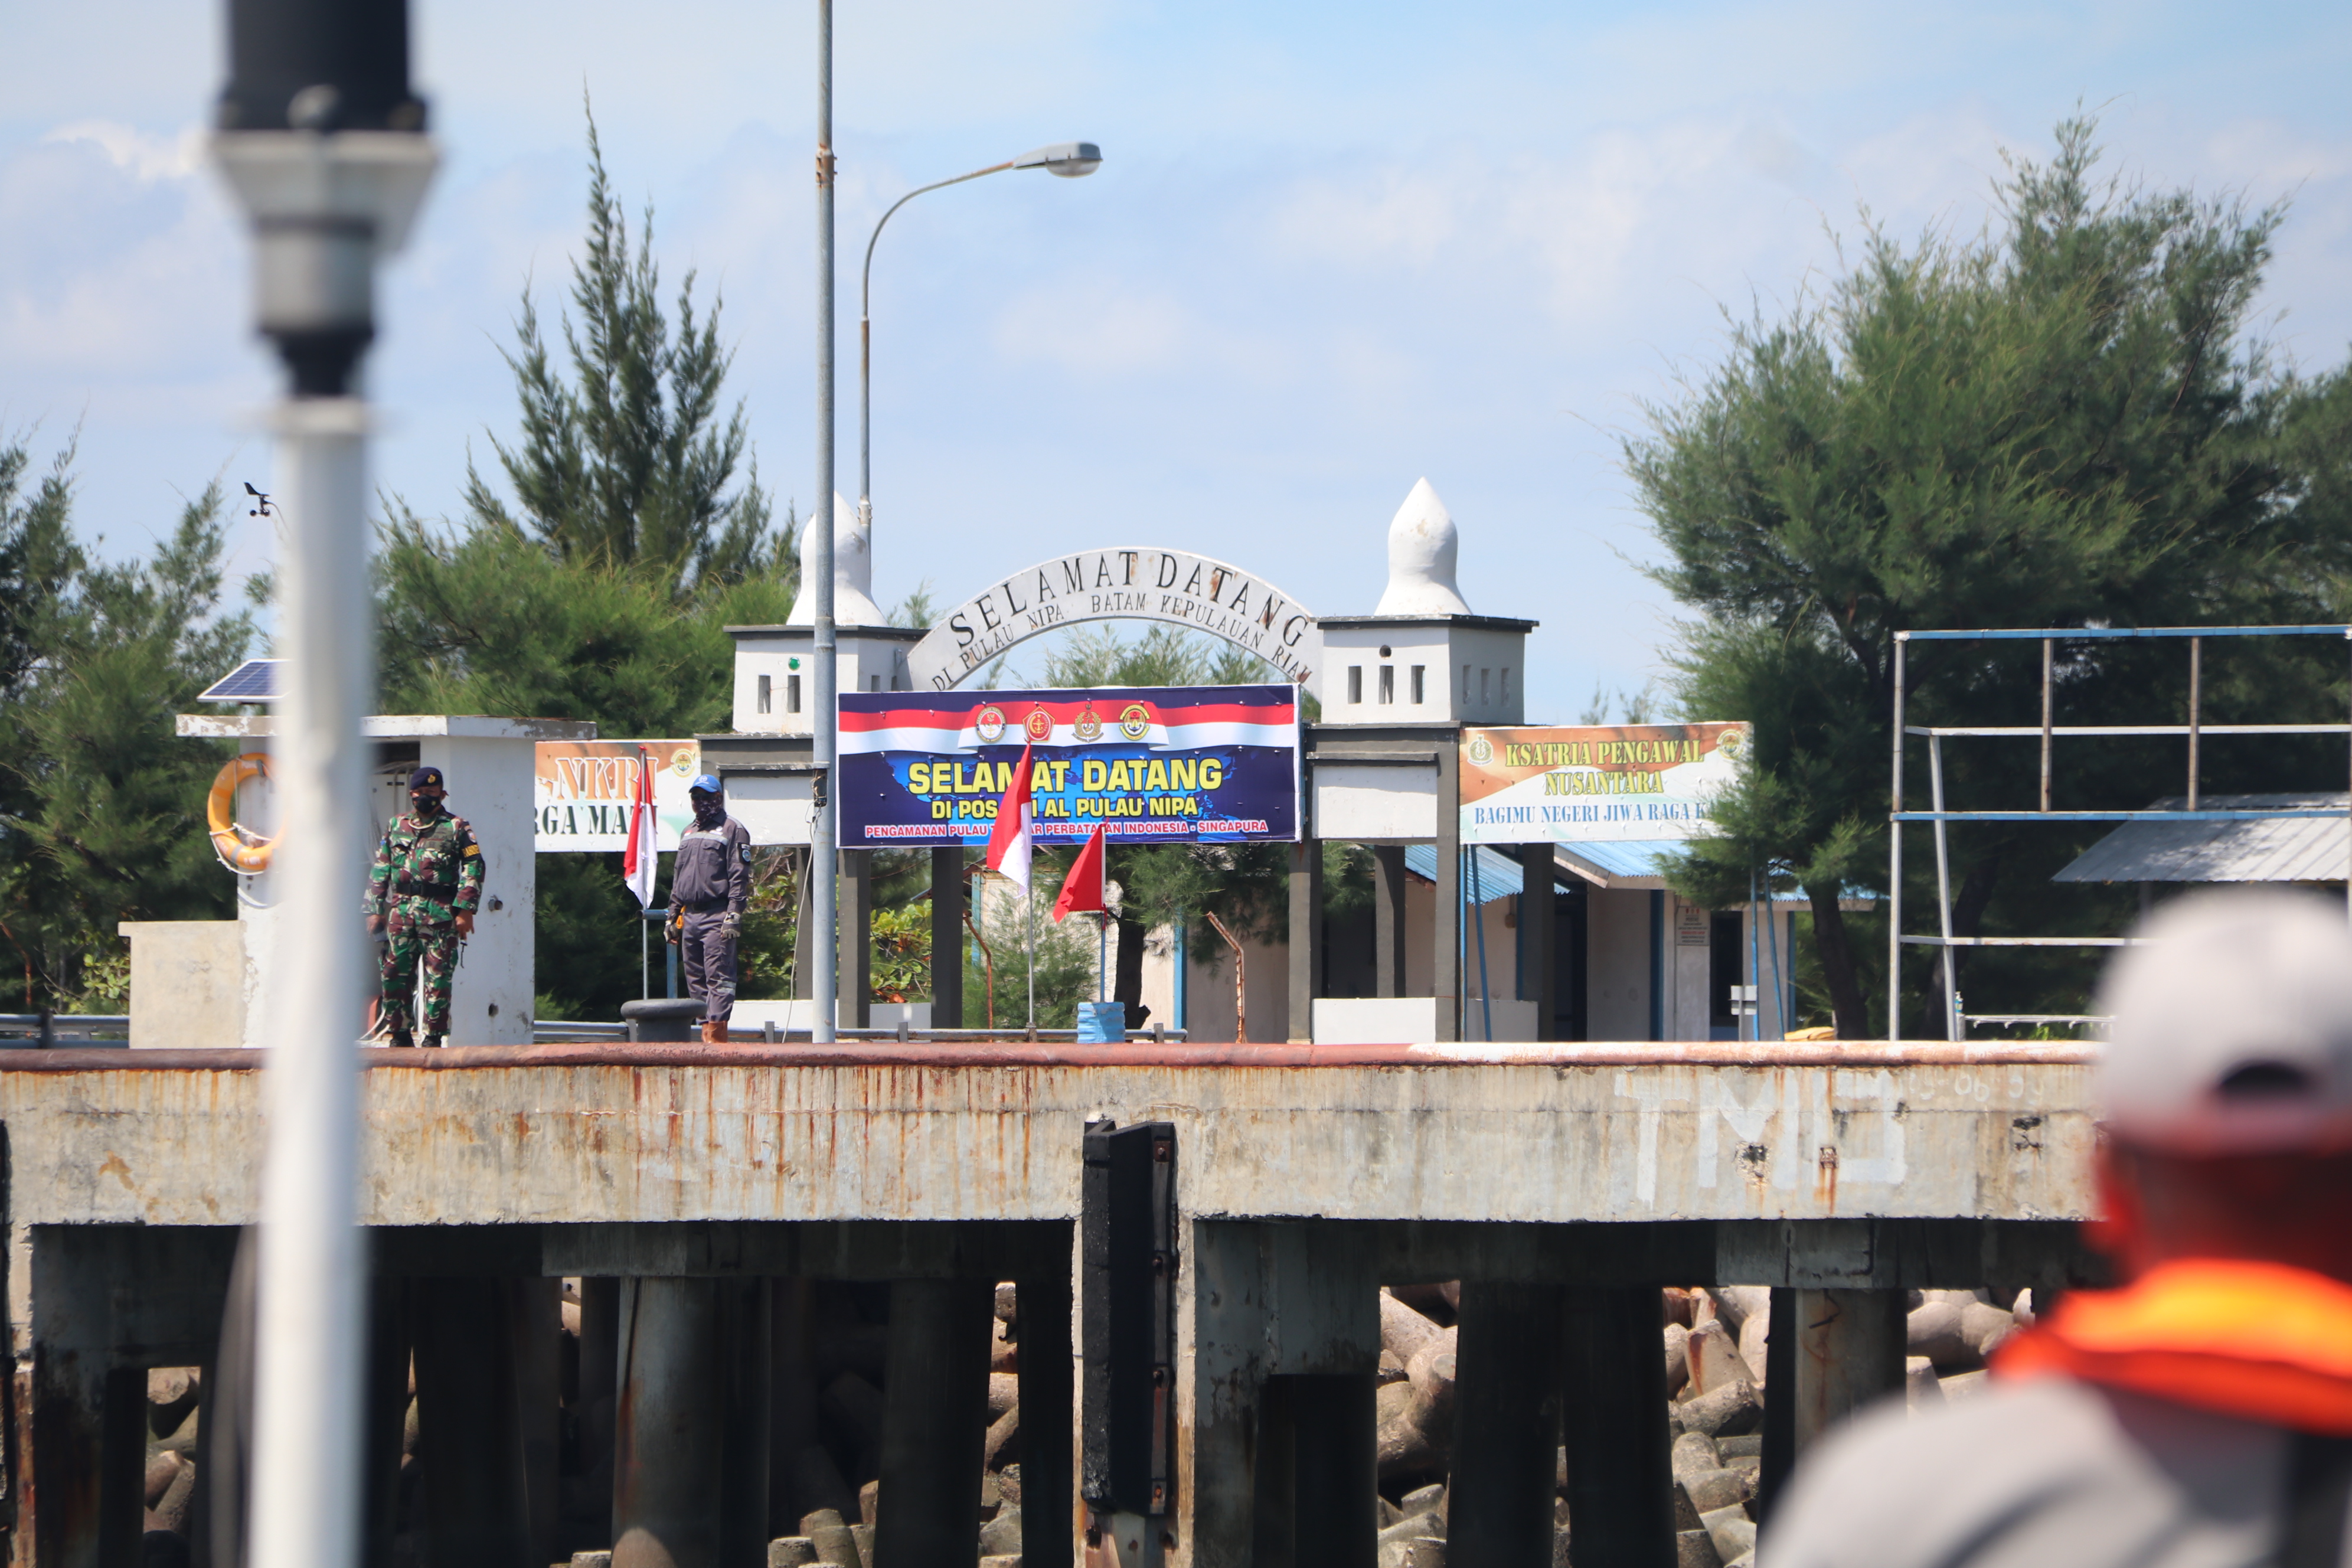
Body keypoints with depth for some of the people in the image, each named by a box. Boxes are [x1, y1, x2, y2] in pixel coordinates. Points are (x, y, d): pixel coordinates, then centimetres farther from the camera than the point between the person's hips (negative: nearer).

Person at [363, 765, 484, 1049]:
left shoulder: (456, 829, 3)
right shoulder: (396, 828, 16)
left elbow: (473, 868, -1)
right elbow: (379, 871, 17)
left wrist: (465, 910, -9)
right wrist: (375, 911, 11)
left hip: (439, 915, -4)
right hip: (401, 912, 4)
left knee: (438, 977, -5)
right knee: (395, 973, 1)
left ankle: (434, 1036, -2)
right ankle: (399, 1033, 9)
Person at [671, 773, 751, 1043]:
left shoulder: (732, 831, -2)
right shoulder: (689, 833, 22)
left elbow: (740, 877, -9)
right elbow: (678, 877, 27)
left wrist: (733, 916, -17)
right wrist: (673, 915, 21)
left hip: (717, 917, -8)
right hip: (690, 917, 8)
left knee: (718, 977, -11)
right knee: (695, 980, 6)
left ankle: (716, 1032, -16)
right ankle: (706, 1028, 9)